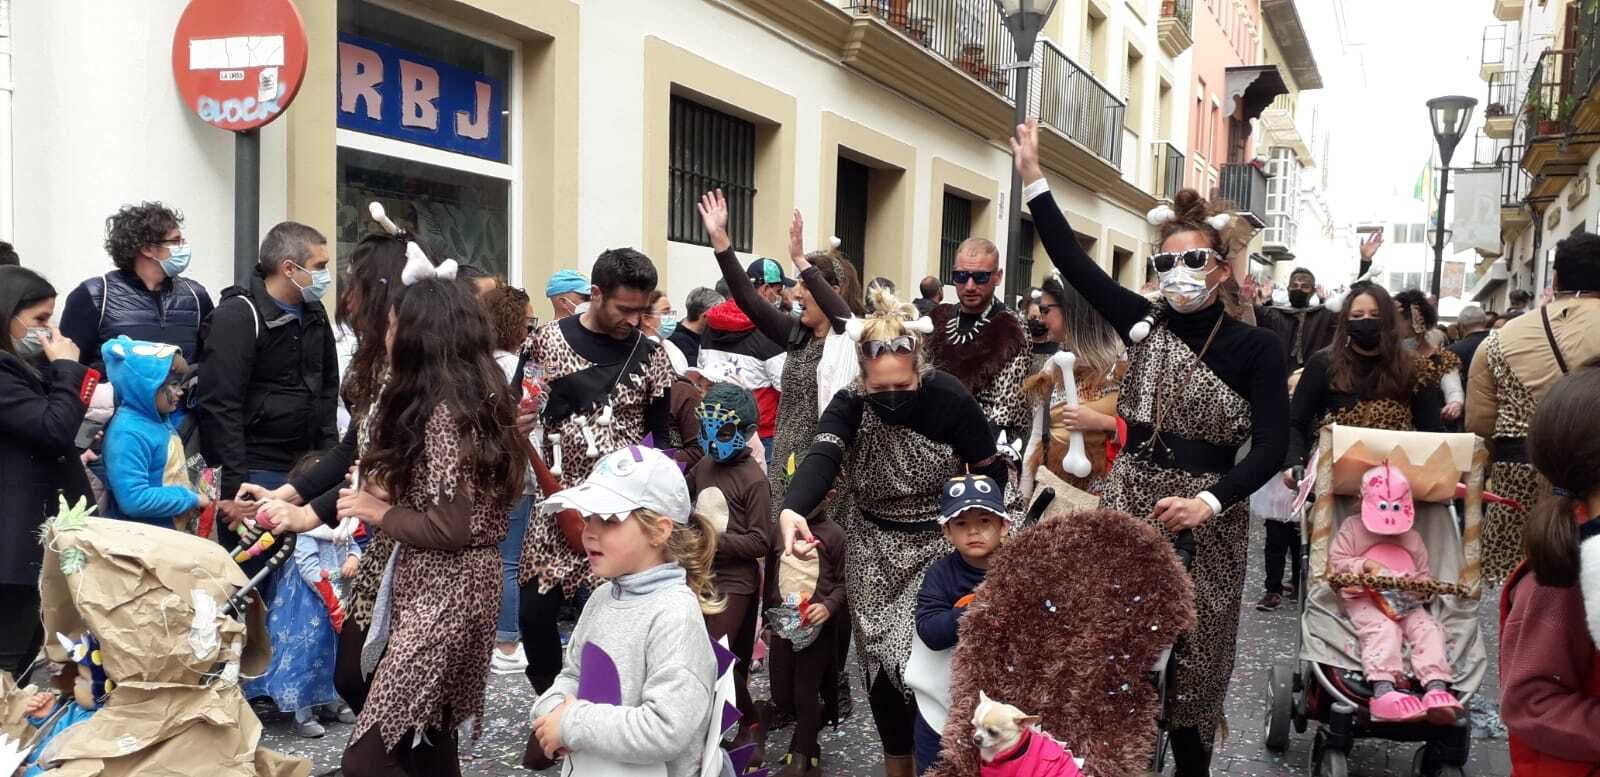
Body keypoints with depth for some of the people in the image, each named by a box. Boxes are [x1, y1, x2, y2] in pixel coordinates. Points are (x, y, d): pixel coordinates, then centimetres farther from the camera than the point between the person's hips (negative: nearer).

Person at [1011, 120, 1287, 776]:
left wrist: (1210, 501, -25)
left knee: (1192, 651, 8)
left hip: (1206, 517, -2)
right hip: (1130, 500, 3)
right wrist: (1033, 179, -2)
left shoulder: (1256, 347, -6)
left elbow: (1270, 449, -10)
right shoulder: (1144, 324, 3)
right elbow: (1073, 262, 1)